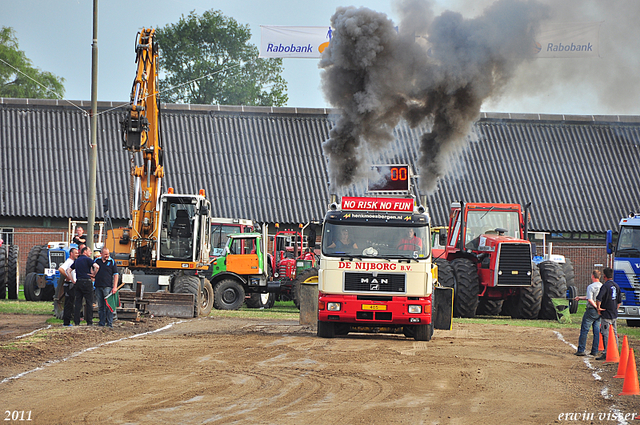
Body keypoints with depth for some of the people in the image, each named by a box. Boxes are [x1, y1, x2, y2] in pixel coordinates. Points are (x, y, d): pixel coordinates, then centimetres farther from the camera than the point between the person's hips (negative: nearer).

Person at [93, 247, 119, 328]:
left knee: (108, 306, -7)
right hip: (98, 286, 4)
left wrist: (115, 287, -6)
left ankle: (109, 323, -6)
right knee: (100, 306, 7)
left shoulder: (112, 262, 3)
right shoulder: (97, 260, 11)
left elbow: (115, 275, 1)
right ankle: (101, 323, 11)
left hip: (108, 287, -4)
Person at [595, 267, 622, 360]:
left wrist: (598, 307, -14)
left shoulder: (605, 285, -15)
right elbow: (620, 301, 16)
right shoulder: (616, 286, 10)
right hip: (614, 314, 8)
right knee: (614, 333, 14)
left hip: (606, 314, -8)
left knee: (605, 334, -6)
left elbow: (599, 298, -28)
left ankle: (606, 353, -9)